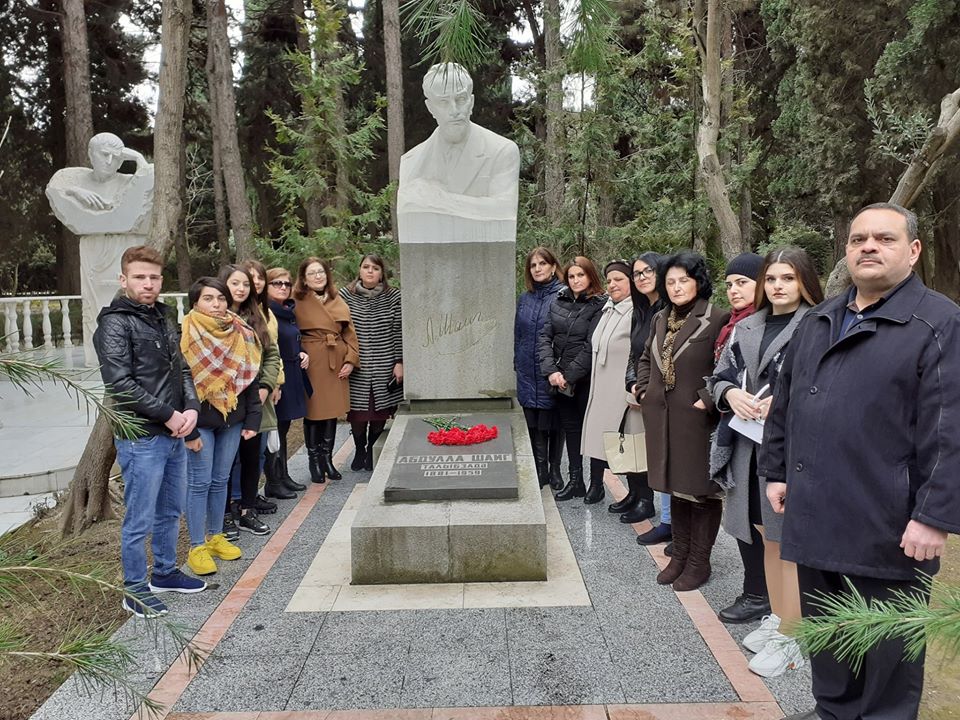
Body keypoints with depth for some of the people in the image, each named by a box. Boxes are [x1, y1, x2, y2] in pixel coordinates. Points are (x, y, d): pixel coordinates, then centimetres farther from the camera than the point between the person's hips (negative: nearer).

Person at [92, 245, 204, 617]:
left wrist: (191, 408, -3)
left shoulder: (165, 317, 13)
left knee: (170, 512, 19)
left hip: (174, 434, 8)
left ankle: (165, 572, 36)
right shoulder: (115, 323, -10)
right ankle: (135, 590, 19)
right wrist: (168, 415, -15)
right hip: (141, 438, -7)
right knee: (140, 520, 3)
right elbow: (119, 383, -18)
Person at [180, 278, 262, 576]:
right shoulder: (187, 335, -9)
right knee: (199, 482, 1)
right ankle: (197, 547, 11)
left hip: (232, 418, 5)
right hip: (201, 420, -4)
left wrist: (252, 419, 3)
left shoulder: (241, 334, 5)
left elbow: (250, 377, 8)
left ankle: (216, 537, 27)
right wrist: (188, 429, -16)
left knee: (220, 480, 13)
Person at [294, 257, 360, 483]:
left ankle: (327, 459, 25)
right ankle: (314, 462, 17)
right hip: (313, 363, -4)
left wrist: (351, 360, 0)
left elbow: (349, 332, 10)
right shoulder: (298, 303, -2)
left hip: (337, 363, 5)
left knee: (333, 410, 10)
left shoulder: (338, 301, 11)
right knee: (313, 412, 2)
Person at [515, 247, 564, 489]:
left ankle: (554, 470, 21)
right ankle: (540, 470, 18)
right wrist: (517, 363, 13)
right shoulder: (525, 299, 12)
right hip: (528, 373, 5)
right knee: (534, 424, 7)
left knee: (554, 422, 7)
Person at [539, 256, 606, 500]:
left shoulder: (600, 306, -9)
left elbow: (591, 347, -14)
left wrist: (569, 376, -14)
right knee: (570, 427, 12)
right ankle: (575, 480, 22)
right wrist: (551, 370, -10)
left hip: (586, 380, -5)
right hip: (560, 379, 5)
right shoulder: (559, 301, 7)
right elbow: (545, 336, 2)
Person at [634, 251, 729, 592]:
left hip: (697, 420, -7)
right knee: (675, 487, 16)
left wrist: (708, 400, -18)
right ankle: (679, 555, 29)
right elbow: (645, 358, 22)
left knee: (701, 489, 5)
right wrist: (644, 390, 11)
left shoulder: (716, 319, -11)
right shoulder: (661, 319, 11)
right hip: (662, 419, 7)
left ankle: (699, 562, 18)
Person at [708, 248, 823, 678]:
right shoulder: (746, 329, 12)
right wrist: (731, 394, -5)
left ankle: (789, 640, 15)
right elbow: (719, 378, 15)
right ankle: (776, 619, 33)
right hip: (748, 447, 6)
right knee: (766, 538, 17)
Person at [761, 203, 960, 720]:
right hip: (815, 516, 6)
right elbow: (784, 404, 16)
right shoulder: (817, 322, 12)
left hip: (886, 528, -6)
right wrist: (776, 472, 14)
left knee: (886, 645, 10)